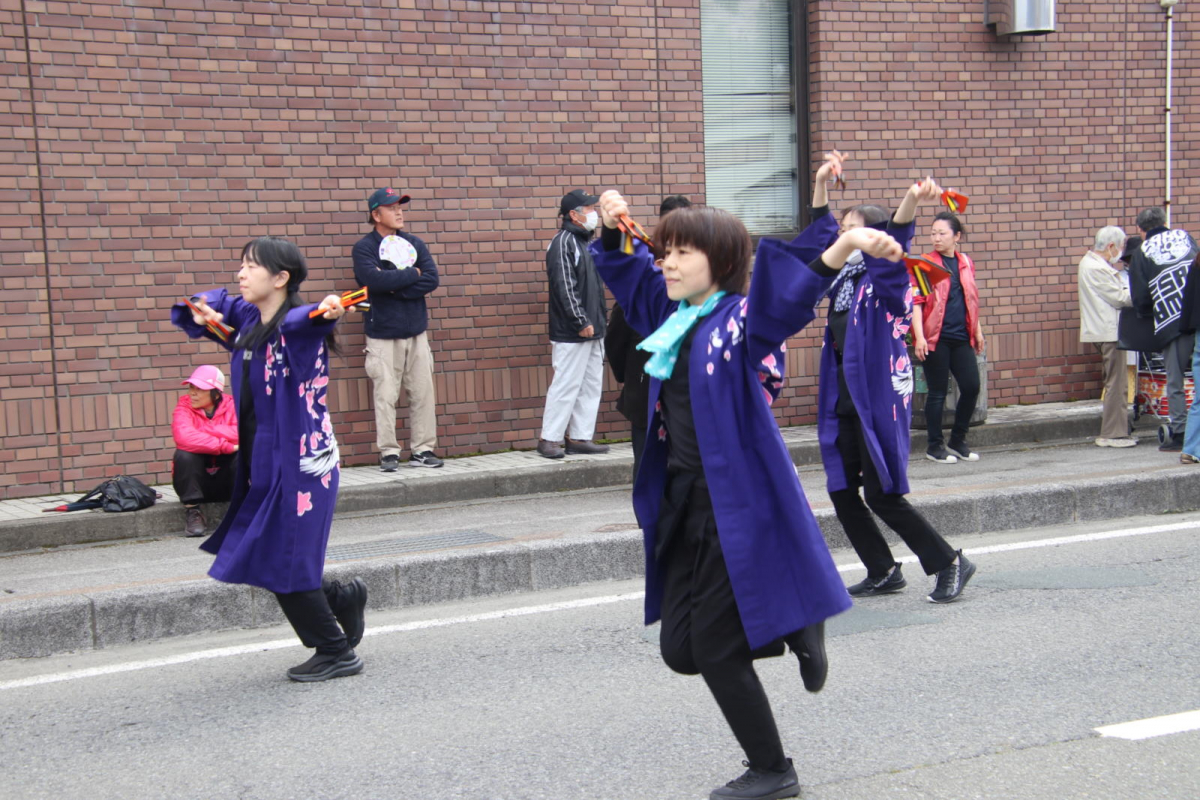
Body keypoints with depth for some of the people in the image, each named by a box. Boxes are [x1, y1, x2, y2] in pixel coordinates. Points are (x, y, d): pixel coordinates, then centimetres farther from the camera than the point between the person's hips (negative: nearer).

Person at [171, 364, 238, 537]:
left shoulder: (231, 405, -5)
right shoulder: (184, 406, -8)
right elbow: (183, 437, -29)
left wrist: (204, 431, -22)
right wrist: (225, 446, -30)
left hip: (227, 481, 0)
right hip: (197, 483, 0)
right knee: (184, 455, -28)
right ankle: (192, 510, -14)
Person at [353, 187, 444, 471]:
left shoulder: (415, 244, 11)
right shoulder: (364, 248, -2)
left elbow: (432, 279, -3)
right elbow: (376, 280, -20)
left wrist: (395, 287, -12)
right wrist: (413, 274, -7)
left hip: (417, 332, 4)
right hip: (383, 334, -4)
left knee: (423, 394, 4)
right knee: (385, 396, -4)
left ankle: (422, 450, 11)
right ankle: (388, 452, 4)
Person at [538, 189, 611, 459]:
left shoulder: (584, 241, 18)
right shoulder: (563, 242, -11)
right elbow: (565, 287, -17)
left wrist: (601, 318, 15)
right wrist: (581, 322, -18)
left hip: (592, 330, 9)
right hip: (572, 333, -9)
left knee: (591, 385, 10)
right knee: (566, 384, -7)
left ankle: (580, 438, 15)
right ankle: (549, 439, 0)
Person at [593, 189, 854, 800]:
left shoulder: (744, 318, -12)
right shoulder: (670, 315, 10)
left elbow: (791, 284, -33)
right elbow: (627, 269, 27)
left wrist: (849, 243, -50)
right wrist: (612, 230, 9)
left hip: (737, 504, -8)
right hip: (682, 502, 8)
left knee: (715, 648, -1)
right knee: (680, 649, 10)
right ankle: (796, 631, 32)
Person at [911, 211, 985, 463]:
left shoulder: (966, 263, 12)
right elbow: (916, 302, -8)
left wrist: (977, 330, 19)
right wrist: (919, 336, -16)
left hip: (961, 337, 5)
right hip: (935, 338, -5)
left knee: (971, 387, 2)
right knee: (938, 392, -1)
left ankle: (958, 440, 19)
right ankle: (935, 445, 12)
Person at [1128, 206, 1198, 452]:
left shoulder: (1142, 253, 4)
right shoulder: (1185, 236, 13)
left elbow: (1140, 298, 4)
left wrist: (1149, 315, 23)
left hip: (1171, 323, -3)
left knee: (1174, 382, 4)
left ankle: (1178, 433, 4)